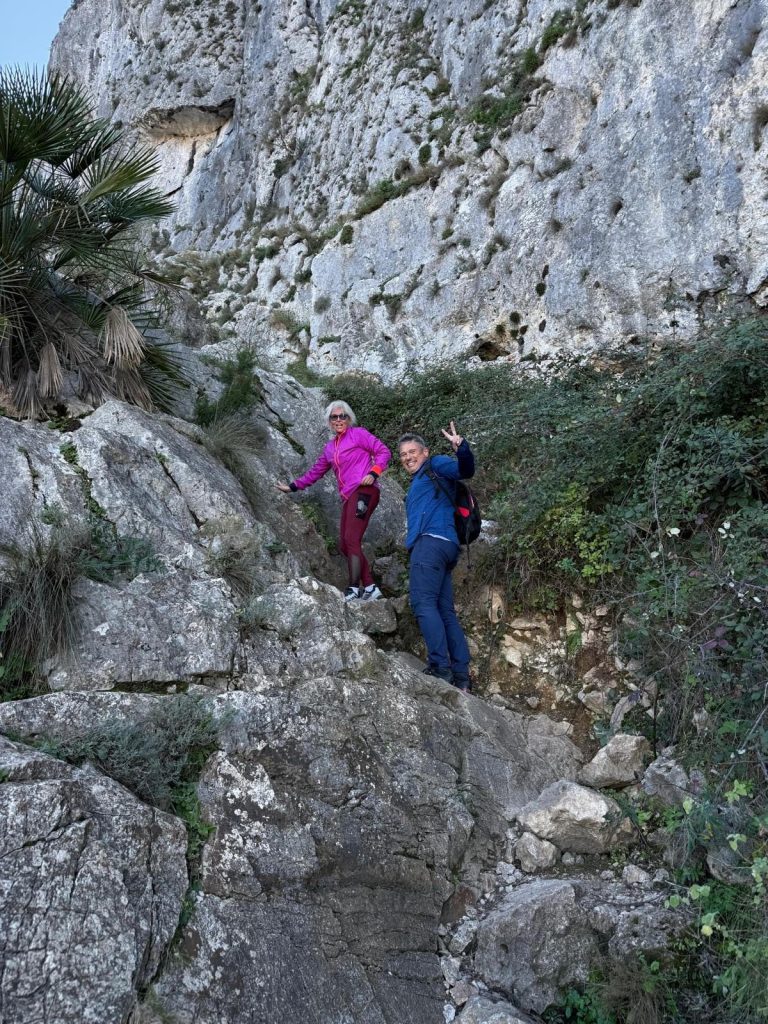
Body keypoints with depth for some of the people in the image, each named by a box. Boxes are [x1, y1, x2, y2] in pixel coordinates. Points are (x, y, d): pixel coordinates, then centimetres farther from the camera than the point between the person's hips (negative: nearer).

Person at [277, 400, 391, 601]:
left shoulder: (358, 434, 5)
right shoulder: (330, 447, 23)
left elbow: (384, 451, 0)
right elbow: (315, 472, 32)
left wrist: (373, 473, -14)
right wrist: (292, 486, 32)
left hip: (364, 491, -7)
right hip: (348, 497, 7)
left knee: (351, 540, -18)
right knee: (344, 545, 0)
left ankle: (354, 590, -20)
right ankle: (370, 587, 1)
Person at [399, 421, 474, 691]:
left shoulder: (435, 466, 9)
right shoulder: (417, 484, 35)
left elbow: (465, 470, -12)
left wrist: (461, 447, -29)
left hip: (432, 540, -9)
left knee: (423, 603, -18)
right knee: (446, 612, 3)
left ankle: (439, 666, -25)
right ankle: (460, 676, 1)